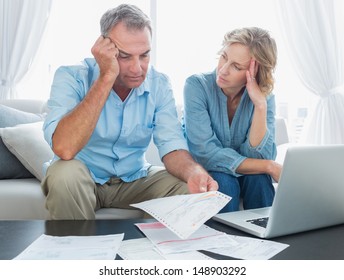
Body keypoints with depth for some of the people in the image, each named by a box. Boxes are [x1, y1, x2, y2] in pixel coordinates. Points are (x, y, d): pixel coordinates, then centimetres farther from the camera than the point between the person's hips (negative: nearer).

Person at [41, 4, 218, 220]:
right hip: (84, 177, -2)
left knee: (192, 190, -18)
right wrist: (107, 77, -33)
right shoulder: (72, 77, -19)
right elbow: (64, 149, -34)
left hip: (134, 178, 3)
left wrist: (194, 172, -37)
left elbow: (172, 145, -13)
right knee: (65, 174, -35)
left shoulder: (159, 84, -8)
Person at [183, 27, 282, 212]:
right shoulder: (197, 86, -19)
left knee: (259, 178, -28)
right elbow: (205, 154, -26)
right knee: (224, 181, -31)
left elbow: (259, 157, -19)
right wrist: (269, 167, -25)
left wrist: (260, 105, -29)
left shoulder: (264, 96, -10)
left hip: (246, 176, 3)